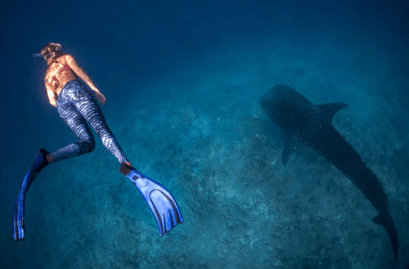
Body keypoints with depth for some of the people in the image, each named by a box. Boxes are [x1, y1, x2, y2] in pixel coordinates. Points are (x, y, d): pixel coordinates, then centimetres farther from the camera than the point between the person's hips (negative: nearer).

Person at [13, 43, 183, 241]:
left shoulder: (46, 76, 36)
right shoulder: (66, 57, 26)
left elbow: (52, 100, 23)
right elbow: (80, 72, 8)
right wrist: (96, 90, 2)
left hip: (61, 104, 5)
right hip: (74, 91, -4)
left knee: (86, 143, -9)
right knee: (101, 129, -25)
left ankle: (46, 158, -34)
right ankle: (127, 166, -52)